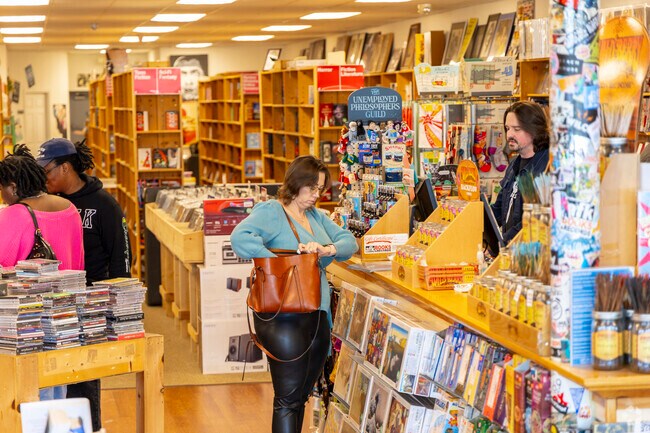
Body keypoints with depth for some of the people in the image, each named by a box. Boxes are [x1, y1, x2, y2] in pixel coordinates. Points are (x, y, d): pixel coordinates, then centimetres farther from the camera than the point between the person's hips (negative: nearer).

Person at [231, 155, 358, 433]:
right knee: (288, 400, -3)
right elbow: (240, 238, -27)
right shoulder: (271, 212, -10)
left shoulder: (317, 217, 15)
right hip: (284, 318, -8)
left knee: (301, 397, 17)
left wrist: (327, 249, -14)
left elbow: (349, 241, 7)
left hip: (318, 316, 8)